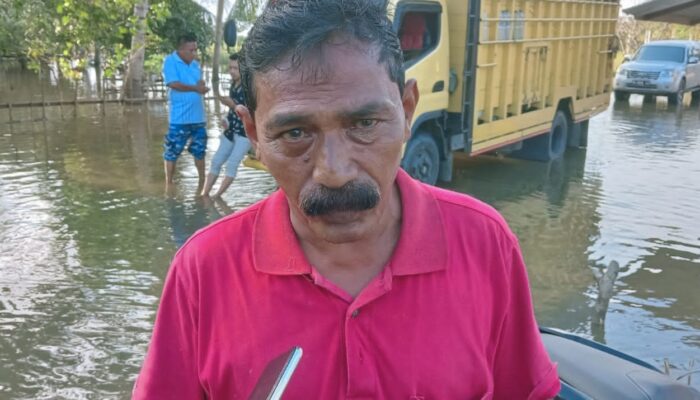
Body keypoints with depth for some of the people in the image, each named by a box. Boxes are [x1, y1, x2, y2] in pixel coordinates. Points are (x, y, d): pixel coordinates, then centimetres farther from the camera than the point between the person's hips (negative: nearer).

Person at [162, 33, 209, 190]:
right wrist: (195, 88, -16)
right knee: (172, 152, 2)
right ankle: (168, 183, 13)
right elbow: (173, 84, -18)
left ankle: (202, 181, 27)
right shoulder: (170, 61, -7)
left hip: (198, 116, 6)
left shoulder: (195, 64, 12)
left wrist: (202, 85, -7)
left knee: (199, 150, 14)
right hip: (179, 118, -6)